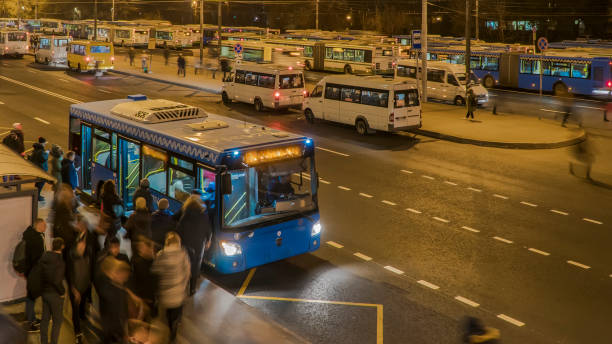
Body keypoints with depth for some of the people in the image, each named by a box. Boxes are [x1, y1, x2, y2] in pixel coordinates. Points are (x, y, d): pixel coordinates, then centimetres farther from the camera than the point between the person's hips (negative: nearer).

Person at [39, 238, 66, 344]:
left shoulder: (44, 257, 0)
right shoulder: (60, 262, -22)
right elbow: (56, 280, -27)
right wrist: (62, 291, -13)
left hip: (44, 291, 7)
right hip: (55, 294, -7)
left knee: (45, 318, 18)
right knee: (57, 321, 6)